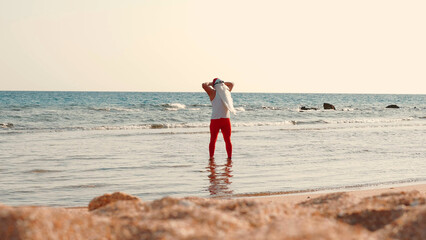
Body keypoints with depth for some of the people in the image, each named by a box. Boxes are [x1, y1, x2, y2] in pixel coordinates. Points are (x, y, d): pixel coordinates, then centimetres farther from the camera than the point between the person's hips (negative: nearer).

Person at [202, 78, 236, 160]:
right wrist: (222, 83, 22)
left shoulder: (213, 92, -2)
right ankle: (229, 157, 9)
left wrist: (210, 83, 7)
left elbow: (204, 85, -9)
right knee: (228, 140, 11)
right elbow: (231, 84, 29)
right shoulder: (227, 91, 10)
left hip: (215, 120, -3)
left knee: (213, 140, 7)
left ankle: (211, 157, 3)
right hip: (226, 119, 3)